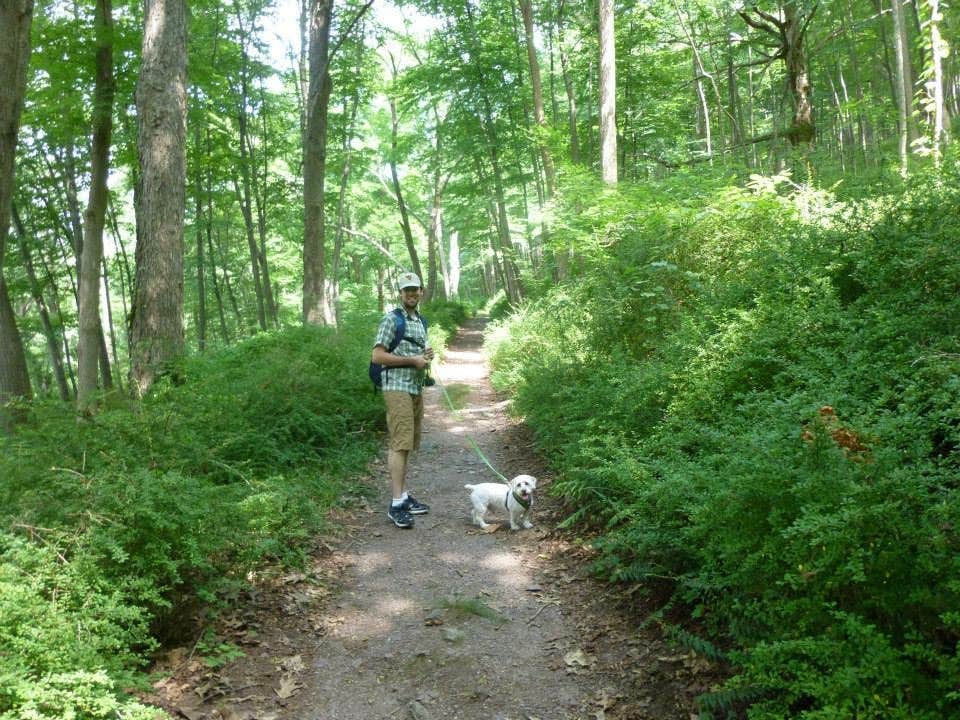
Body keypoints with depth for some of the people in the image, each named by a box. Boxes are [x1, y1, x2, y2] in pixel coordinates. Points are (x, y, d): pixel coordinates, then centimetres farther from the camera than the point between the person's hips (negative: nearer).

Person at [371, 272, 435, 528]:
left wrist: (427, 355, 6)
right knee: (399, 444, -12)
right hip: (398, 388, -8)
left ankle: (404, 495, 16)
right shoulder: (391, 319, -7)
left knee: (406, 445, 11)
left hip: (416, 388, 8)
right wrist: (412, 360, -14)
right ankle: (397, 504, -12)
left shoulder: (420, 321, 17)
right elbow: (377, 356, -14)